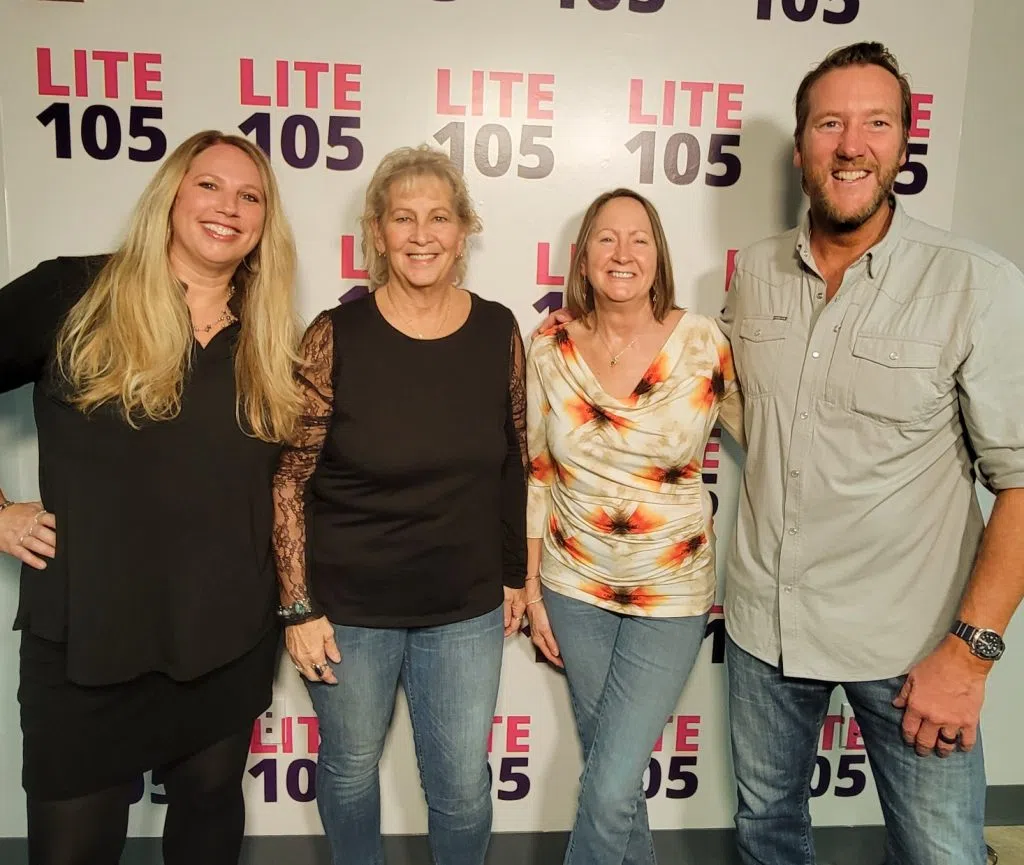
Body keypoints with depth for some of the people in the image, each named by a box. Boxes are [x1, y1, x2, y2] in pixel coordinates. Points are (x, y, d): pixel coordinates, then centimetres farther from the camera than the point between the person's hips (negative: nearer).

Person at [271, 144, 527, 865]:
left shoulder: (498, 332, -4)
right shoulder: (336, 338, -12)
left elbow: (513, 465, 5)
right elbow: (289, 480, -8)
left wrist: (514, 576, 9)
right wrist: (298, 608, -8)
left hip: (467, 607, 2)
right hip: (349, 605, -1)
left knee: (464, 785, 13)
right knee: (350, 767, 19)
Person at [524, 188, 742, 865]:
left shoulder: (703, 344, -12)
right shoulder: (550, 351, -5)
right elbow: (536, 475, 2)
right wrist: (532, 589, 4)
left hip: (671, 592, -2)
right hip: (575, 586, 3)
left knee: (610, 789, -3)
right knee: (610, 771, 19)